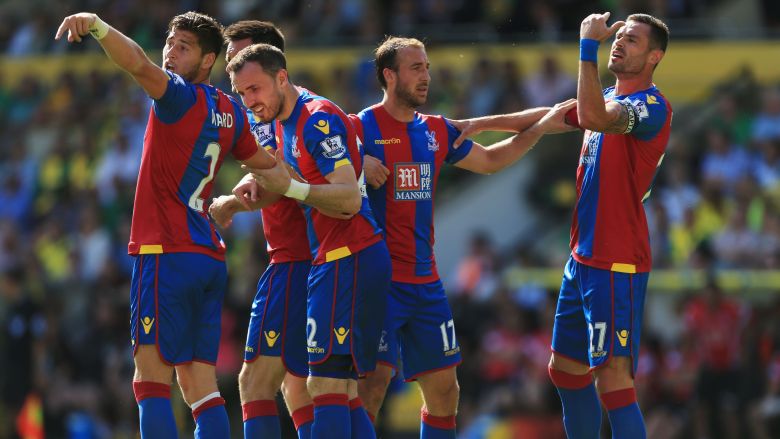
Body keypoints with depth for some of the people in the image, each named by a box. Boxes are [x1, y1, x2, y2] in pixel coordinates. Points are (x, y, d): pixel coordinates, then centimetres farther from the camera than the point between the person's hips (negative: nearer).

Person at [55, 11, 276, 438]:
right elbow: (265, 163, 28)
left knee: (150, 382, -11)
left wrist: (98, 26, -42)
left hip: (166, 254, -8)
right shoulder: (228, 111, 15)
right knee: (200, 384, 7)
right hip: (210, 257, 8)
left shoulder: (180, 96, -9)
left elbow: (139, 66, -29)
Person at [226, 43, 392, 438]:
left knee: (326, 382, -15)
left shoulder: (319, 118, -13)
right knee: (343, 390, 8)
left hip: (348, 260, -10)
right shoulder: (288, 122, 17)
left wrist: (291, 187, -30)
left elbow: (349, 199, -21)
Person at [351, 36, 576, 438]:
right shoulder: (361, 129, -7)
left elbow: (490, 160, 26)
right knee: (373, 381, -16)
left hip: (426, 282, 7)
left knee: (443, 389, 9)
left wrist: (542, 125, 19)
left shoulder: (436, 131, 13)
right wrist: (359, 164, -23)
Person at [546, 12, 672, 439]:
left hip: (617, 265, -10)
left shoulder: (651, 106, -15)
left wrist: (588, 45, -28)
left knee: (613, 379, -16)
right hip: (583, 259, 10)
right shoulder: (611, 99, 14)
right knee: (565, 368, 18)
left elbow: (592, 117, -33)